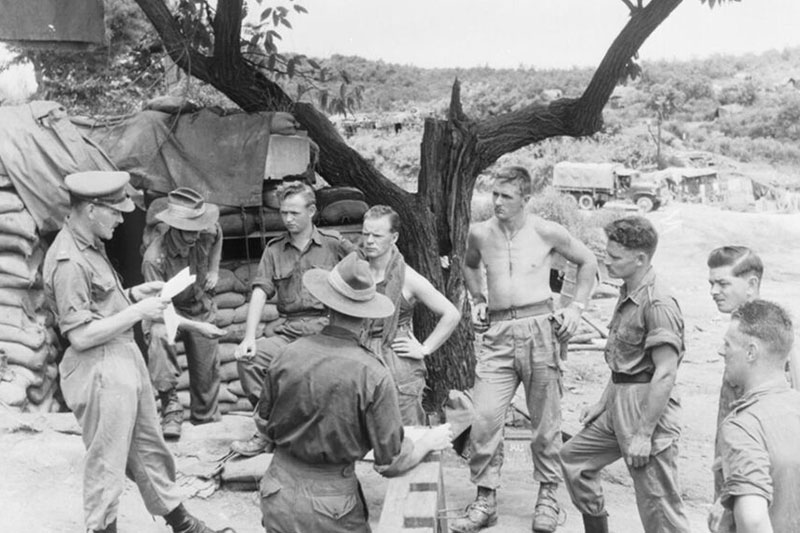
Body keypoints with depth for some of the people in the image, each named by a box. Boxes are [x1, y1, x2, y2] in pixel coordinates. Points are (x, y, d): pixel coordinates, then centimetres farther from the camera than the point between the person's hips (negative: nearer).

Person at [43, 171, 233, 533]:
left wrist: (132, 295, 4)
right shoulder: (68, 262, -22)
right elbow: (80, 336, -23)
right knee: (106, 463, 6)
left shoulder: (90, 246, 8)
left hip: (125, 357, 10)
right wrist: (137, 312, -19)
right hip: (100, 370, -10)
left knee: (149, 448, 21)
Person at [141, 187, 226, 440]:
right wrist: (198, 327, -40)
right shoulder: (154, 258, -34)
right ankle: (170, 407, -29)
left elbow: (218, 234, 9)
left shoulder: (207, 234, -20)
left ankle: (207, 417, 32)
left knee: (207, 370, 7)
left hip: (199, 307, 4)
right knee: (159, 336, -37)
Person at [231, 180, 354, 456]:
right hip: (290, 330, 4)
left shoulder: (334, 244, 6)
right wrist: (249, 337, -8)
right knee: (248, 358, -18)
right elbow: (260, 291, 4)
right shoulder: (274, 249, 15)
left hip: (326, 327, -4)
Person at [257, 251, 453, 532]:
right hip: (330, 504, -4)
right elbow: (392, 463, -10)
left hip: (278, 493, 4)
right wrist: (429, 442, 8)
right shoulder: (373, 375, -18)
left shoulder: (288, 355, -8)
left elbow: (264, 423, 8)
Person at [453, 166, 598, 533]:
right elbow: (470, 265, 28)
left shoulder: (547, 233, -2)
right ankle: (485, 500, 7)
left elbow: (588, 262, 12)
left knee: (545, 420, 6)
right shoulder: (480, 233, 5)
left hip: (539, 328, -2)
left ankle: (548, 495, 23)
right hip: (498, 334, 2)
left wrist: (577, 306, 5)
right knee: (483, 417, -7)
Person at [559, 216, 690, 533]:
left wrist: (644, 434, -22)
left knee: (658, 506, -4)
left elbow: (665, 374, -23)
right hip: (619, 405, 10)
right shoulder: (627, 295, 10)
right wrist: (602, 403, 19)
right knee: (574, 456, 22)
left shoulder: (658, 305, -20)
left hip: (649, 407, -10)